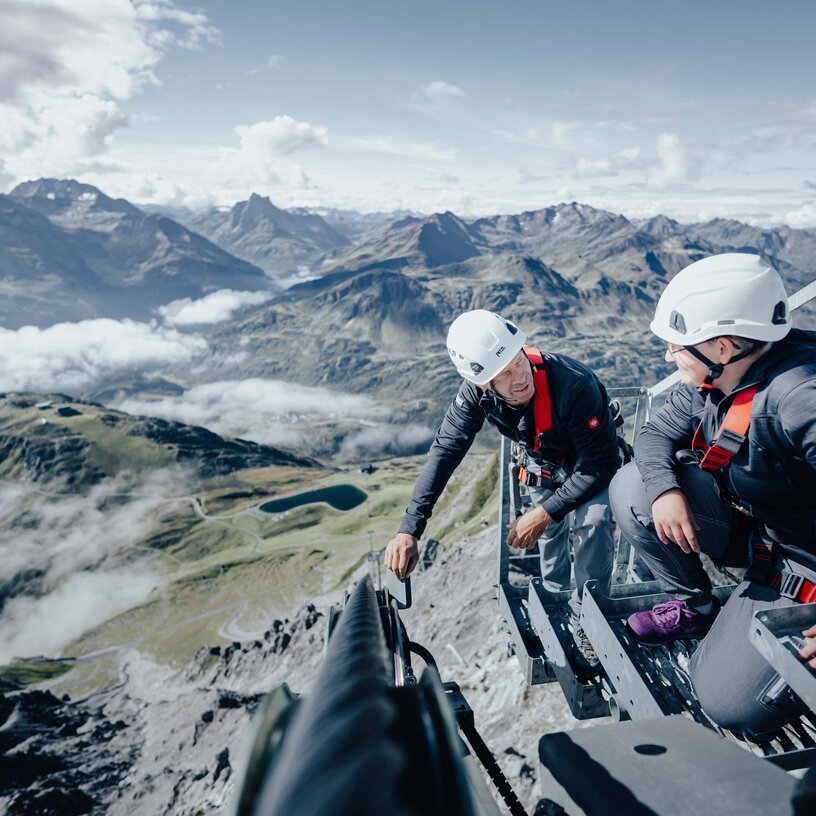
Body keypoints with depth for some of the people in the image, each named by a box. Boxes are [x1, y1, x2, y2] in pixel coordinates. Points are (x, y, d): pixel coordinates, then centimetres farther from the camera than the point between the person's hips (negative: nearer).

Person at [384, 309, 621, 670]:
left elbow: (600, 464, -33)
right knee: (550, 530, 8)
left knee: (592, 524, -22)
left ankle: (586, 621, 1)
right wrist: (409, 529, -32)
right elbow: (444, 451, -25)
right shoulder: (476, 392, -29)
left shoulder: (573, 384, -42)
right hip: (542, 459, 4)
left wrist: (544, 514, -34)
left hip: (590, 462, -3)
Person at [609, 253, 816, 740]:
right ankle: (695, 607, 8)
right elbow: (657, 434, 2)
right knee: (633, 488, -11)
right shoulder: (712, 380, -7)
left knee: (731, 705, -9)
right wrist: (664, 489, -21)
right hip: (746, 521, 7)